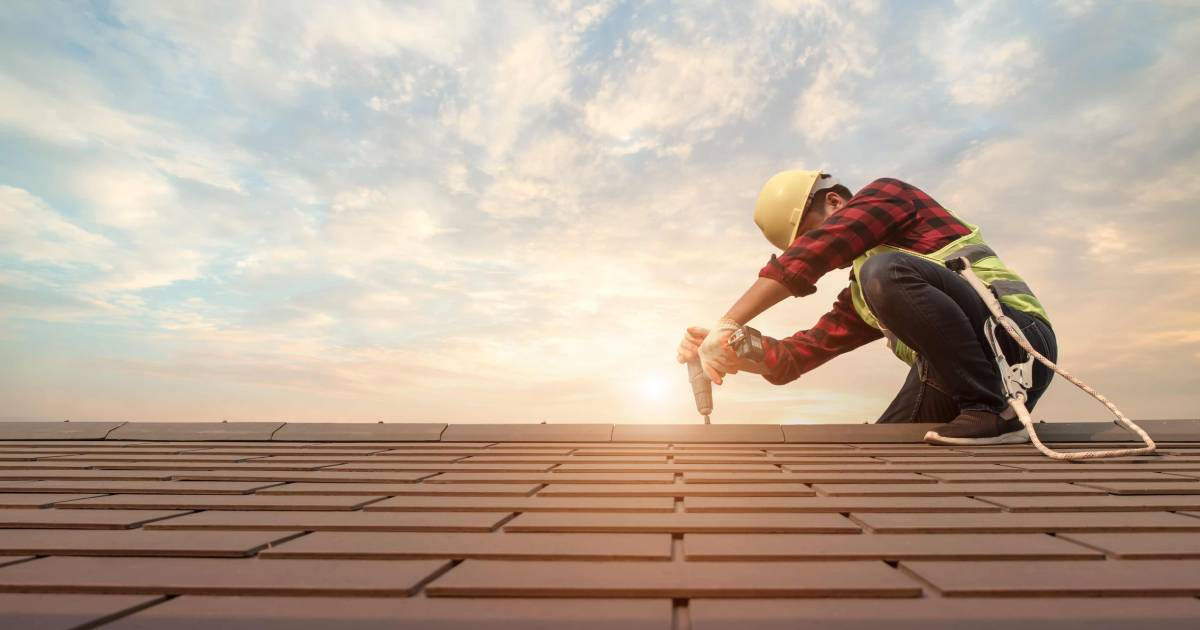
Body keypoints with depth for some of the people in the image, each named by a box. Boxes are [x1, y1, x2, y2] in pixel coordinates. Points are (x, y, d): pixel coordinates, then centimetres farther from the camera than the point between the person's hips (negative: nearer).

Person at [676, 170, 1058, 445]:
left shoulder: (885, 195, 1)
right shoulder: (858, 299, 20)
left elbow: (809, 254, -19)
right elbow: (798, 354, 11)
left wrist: (726, 324, -23)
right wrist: (726, 350, -5)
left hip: (1015, 338, -8)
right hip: (952, 383, 8)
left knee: (885, 272, -27)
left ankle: (992, 410, -19)